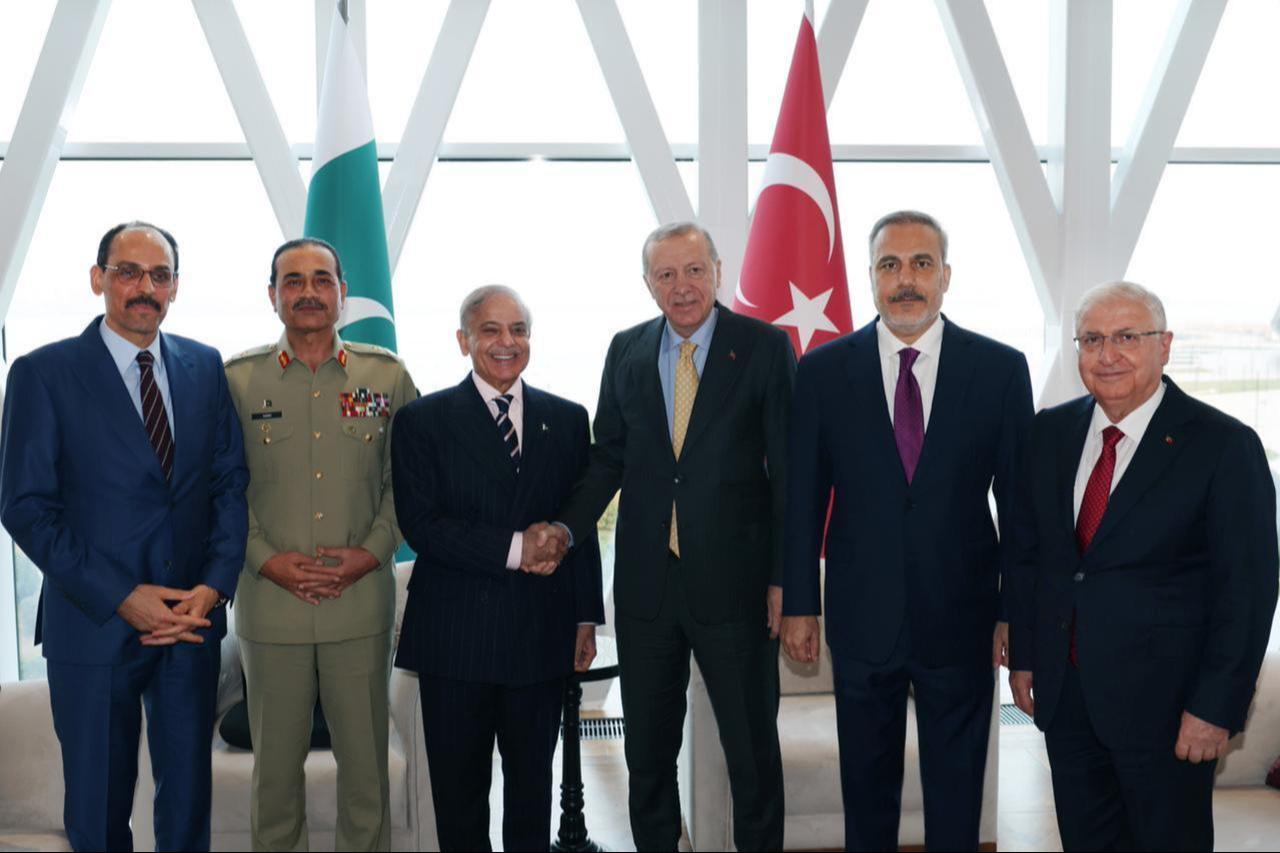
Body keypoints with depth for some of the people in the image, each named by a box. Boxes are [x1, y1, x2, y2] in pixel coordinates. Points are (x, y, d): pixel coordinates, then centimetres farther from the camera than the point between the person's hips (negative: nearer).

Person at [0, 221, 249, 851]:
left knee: (188, 796, 16)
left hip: (192, 617, 3)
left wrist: (213, 586, -10)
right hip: (96, 625, -3)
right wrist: (121, 598, -16)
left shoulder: (205, 367, 5)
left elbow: (231, 482, 4)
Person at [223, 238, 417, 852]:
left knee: (365, 761, 9)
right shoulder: (237, 379, 2)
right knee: (275, 762, 11)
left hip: (362, 600, 0)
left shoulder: (387, 376, 3)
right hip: (270, 600, 0)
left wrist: (373, 552, -7)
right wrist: (265, 558, -9)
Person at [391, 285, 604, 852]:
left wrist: (586, 618, 6)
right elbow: (420, 524, -11)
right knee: (458, 787, 12)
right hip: (456, 635, -2)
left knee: (532, 785, 15)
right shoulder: (424, 421, -2)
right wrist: (512, 548, -17)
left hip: (542, 634, 2)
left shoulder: (567, 420, 7)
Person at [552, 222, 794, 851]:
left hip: (733, 581, -3)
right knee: (647, 750, 16)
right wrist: (567, 529, -7)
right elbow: (608, 459, 8)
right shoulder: (625, 352, 6)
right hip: (646, 581, 4)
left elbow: (788, 469, -6)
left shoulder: (765, 347, -5)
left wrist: (784, 579, -9)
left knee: (752, 746, 11)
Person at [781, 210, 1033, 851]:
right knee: (866, 789, 16)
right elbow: (803, 498, 1)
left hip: (962, 620, 0)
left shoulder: (1001, 369, -3)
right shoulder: (824, 371, -1)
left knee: (956, 796, 14)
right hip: (862, 619, 1)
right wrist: (799, 605, 1)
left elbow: (1019, 499, 0)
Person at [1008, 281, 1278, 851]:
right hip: (1063, 691, 5)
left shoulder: (1224, 445, -12)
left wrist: (1217, 708, -14)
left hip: (1163, 699, -4)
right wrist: (1023, 655, 9)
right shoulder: (1051, 433, 4)